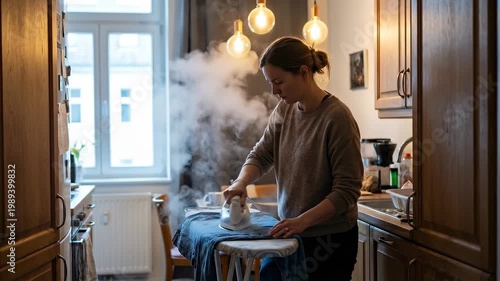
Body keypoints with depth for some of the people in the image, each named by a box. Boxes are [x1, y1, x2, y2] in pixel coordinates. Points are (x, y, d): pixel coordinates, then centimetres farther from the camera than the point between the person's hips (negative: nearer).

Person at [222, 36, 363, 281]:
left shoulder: (337, 117, -20)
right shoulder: (284, 110, 0)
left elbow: (347, 190, -20)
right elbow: (262, 154, 7)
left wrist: (302, 220, -26)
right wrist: (241, 183, -12)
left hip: (329, 238, -6)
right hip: (290, 233, 6)